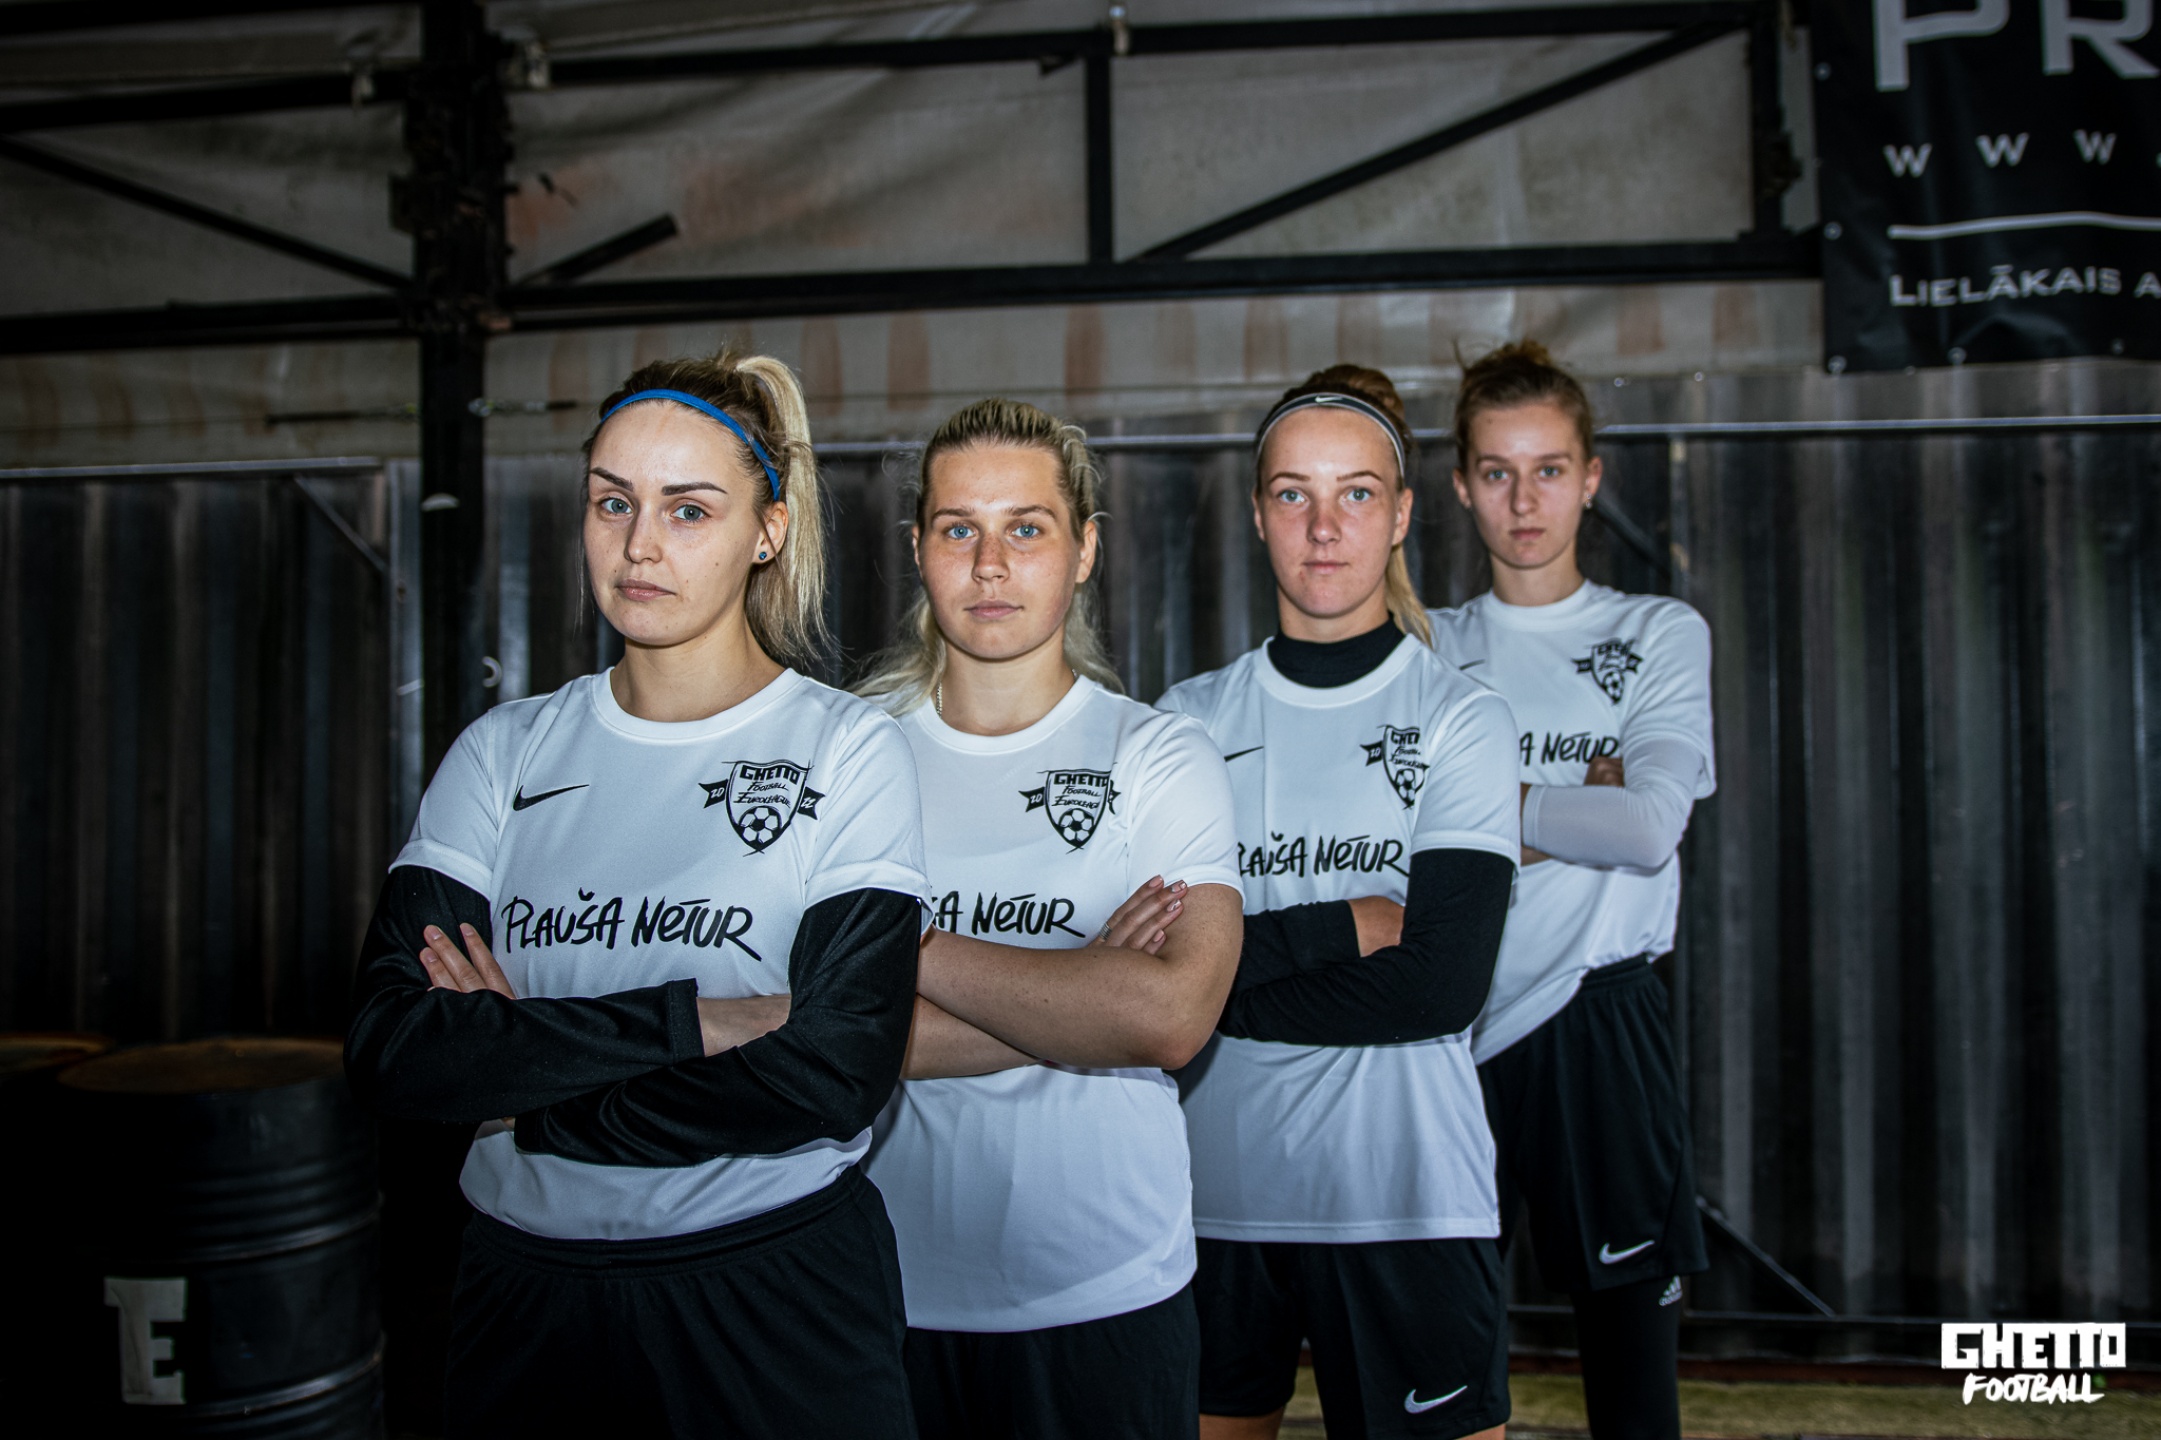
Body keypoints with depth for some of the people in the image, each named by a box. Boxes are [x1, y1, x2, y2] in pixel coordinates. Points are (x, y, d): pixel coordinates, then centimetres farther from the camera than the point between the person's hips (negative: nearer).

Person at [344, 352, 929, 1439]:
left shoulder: (847, 751, -7)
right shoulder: (507, 752, 2)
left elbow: (838, 1075, -17)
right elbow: (387, 1048, -10)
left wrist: (521, 1088, -13)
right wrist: (690, 1020, -20)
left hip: (780, 1295, -2)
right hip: (523, 1289, 3)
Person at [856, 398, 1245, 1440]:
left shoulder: (1164, 759, -3)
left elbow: (1170, 1018, -18)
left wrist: (915, 949, -15)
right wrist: (1076, 1003, -15)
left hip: (1106, 1298, 0)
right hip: (890, 1287, 1)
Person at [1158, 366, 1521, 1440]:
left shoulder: (1462, 720, -2)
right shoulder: (1191, 719, 6)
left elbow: (1444, 980, -13)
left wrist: (1220, 966, -11)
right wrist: (1350, 925, -13)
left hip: (1406, 1198, -2)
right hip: (1216, 1188, 3)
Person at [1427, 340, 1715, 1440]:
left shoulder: (1660, 634, 7)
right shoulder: (1425, 650, 10)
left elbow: (1651, 827, -8)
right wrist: (1580, 795, -9)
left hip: (1599, 1019, -1)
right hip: (1450, 1025, 1)